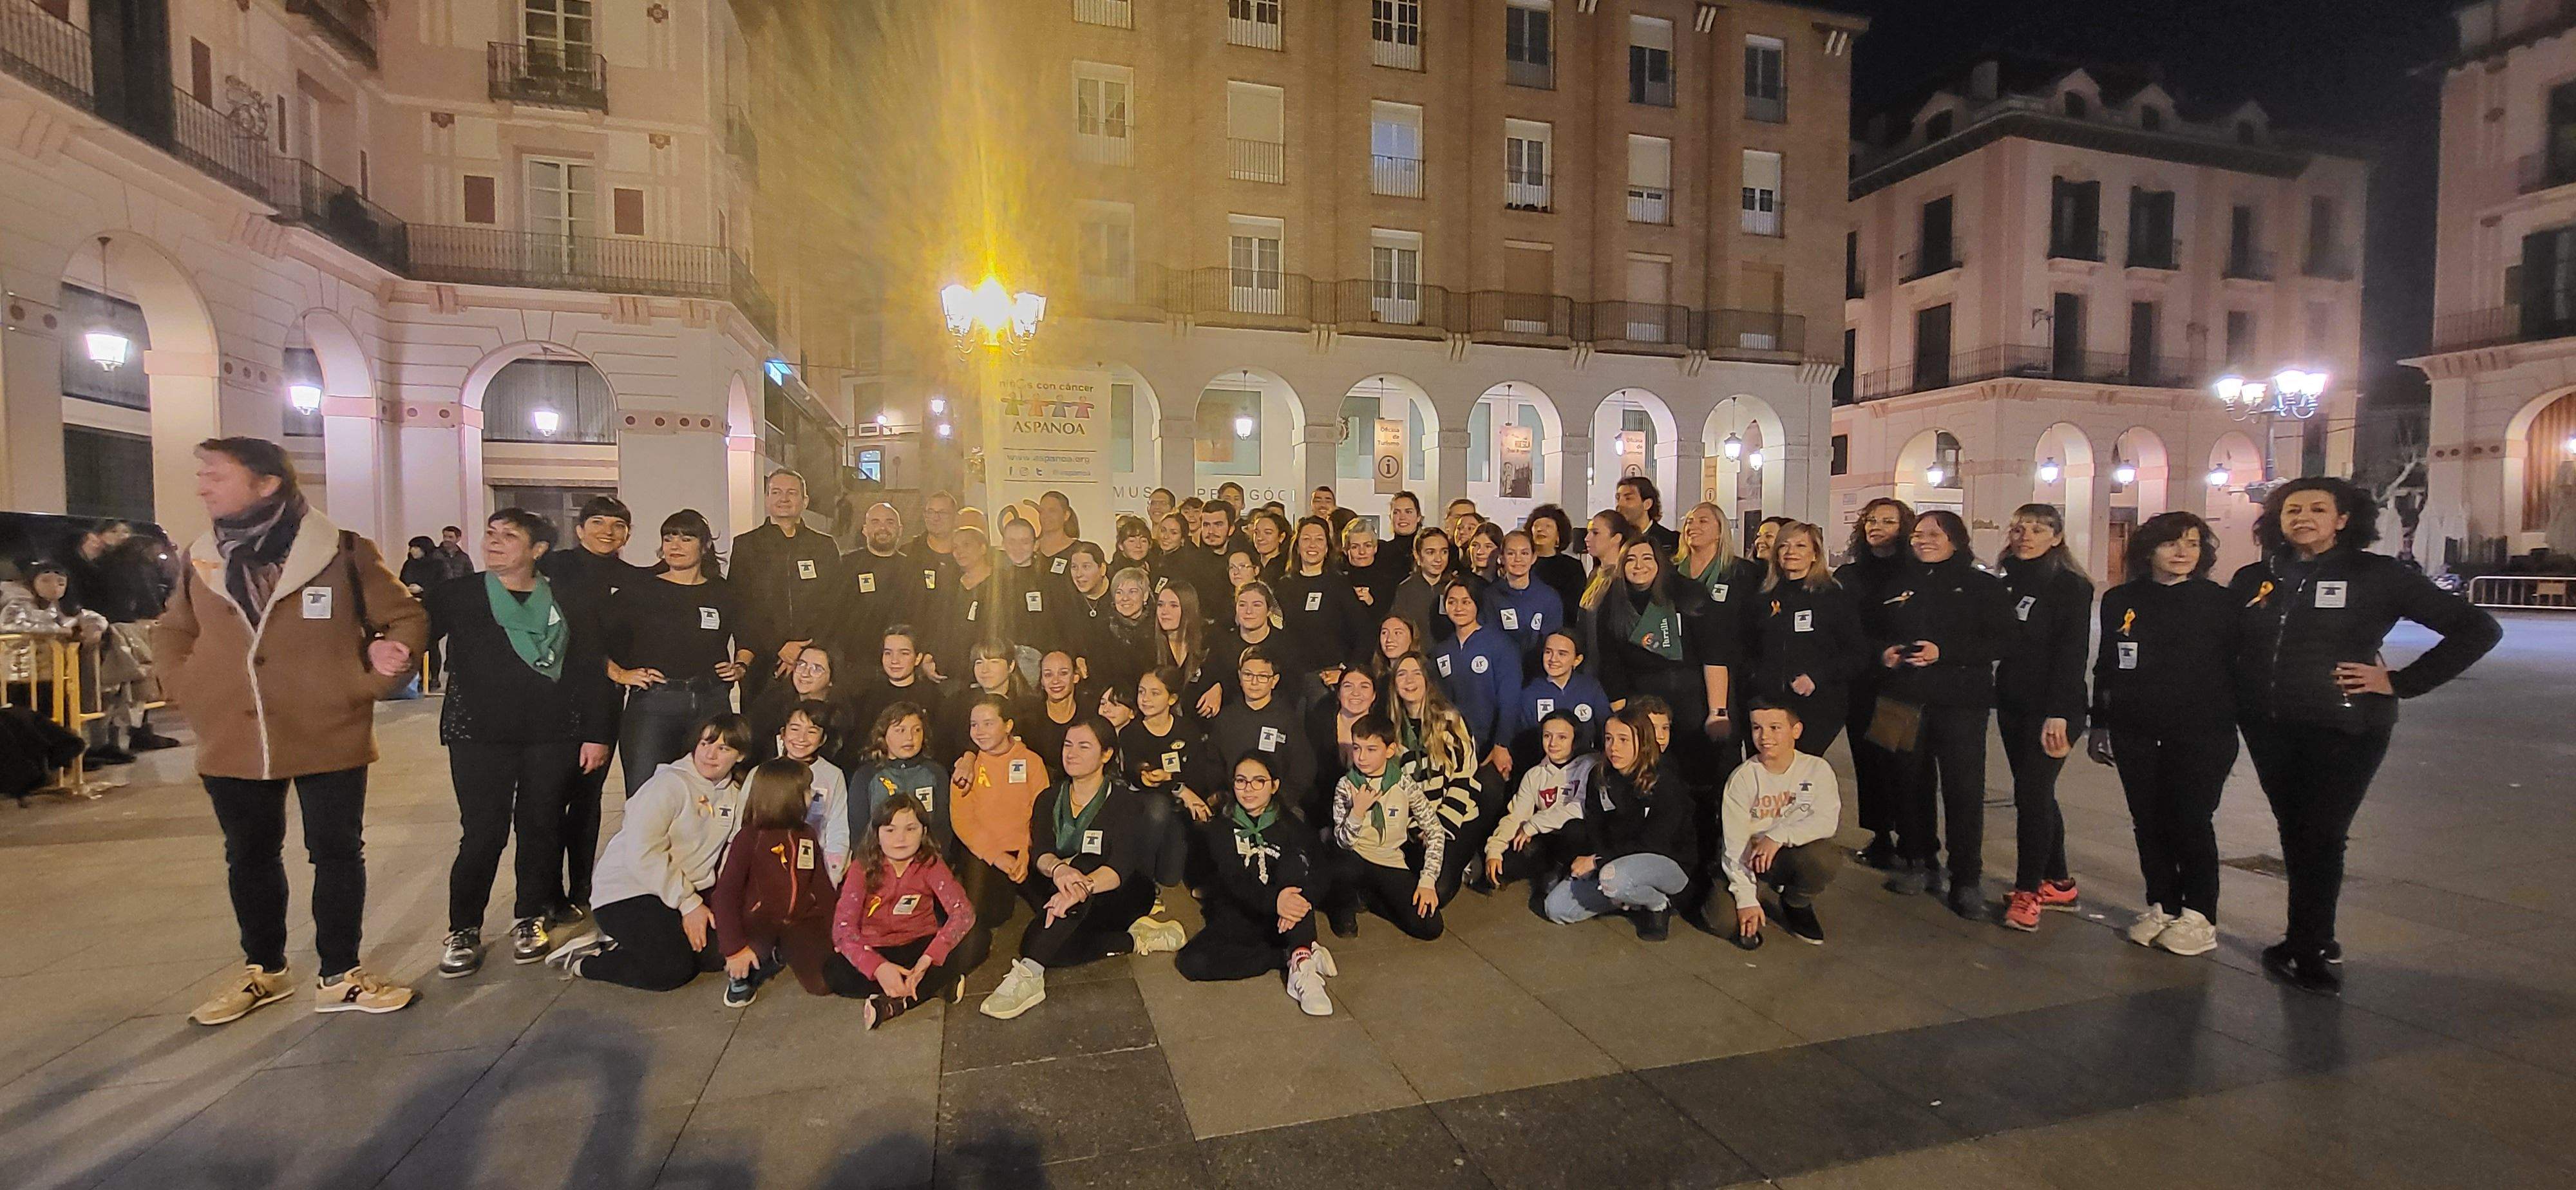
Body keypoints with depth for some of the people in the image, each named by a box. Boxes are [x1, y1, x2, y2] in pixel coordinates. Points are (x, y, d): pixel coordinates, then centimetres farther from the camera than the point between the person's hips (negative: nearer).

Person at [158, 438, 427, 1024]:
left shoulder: (343, 553, -9)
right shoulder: (199, 558, 4)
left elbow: (407, 621, -1)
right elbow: (171, 631, 20)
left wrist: (370, 680, -11)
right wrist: (184, 687, 5)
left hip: (328, 736, -4)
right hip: (233, 742, 4)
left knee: (337, 853, 6)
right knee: (249, 858, 16)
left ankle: (339, 976, 20)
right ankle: (263, 970, 34)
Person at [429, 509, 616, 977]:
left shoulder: (566, 604, 5)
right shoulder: (456, 595, 5)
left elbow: (591, 672, 5)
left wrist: (596, 734, 0)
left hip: (552, 736, 1)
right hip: (479, 735, -1)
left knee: (541, 826, 7)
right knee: (482, 832, -1)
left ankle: (530, 917, 23)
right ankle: (463, 930, 16)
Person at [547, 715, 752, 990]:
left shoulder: (735, 794, 7)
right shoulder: (669, 784, -14)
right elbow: (643, 853, -22)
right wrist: (689, 904, -21)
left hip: (690, 890, 7)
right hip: (627, 892, -7)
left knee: (724, 952, -11)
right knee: (674, 970, -21)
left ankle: (622, 941, 4)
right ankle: (578, 962, 2)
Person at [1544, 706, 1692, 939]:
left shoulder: (1665, 783, -17)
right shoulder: (1604, 781, 2)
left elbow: (1651, 845, -21)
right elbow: (1594, 828, 4)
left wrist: (1598, 861, -20)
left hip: (1670, 865, -6)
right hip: (1615, 862, 6)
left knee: (1614, 877, -39)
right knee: (1556, 907, -9)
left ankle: (1659, 904, -6)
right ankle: (1632, 898, 8)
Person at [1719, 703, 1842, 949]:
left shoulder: (1817, 769, -6)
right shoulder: (1742, 778, -11)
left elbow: (1827, 821, -18)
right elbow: (1734, 844, -13)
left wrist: (1778, 836, -30)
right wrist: (1746, 899, -19)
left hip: (1797, 853, 1)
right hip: (1752, 856, -1)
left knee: (1824, 858, -34)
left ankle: (1796, 906, 1)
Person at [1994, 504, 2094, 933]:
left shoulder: (2070, 586, -8)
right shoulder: (2007, 583, 12)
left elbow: (2071, 653, -15)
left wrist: (2058, 714, -21)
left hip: (2050, 709, -7)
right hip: (2012, 704, 7)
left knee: (2032, 794, -6)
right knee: (2034, 794, 12)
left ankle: (2028, 890, 4)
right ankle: (2058, 883, 24)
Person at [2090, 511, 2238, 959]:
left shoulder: (2222, 602, -1)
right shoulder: (2120, 601, 6)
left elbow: (2239, 667, 1)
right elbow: (2105, 667, 10)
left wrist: (2234, 722, -4)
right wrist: (2100, 724, 10)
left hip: (2201, 736, -3)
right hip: (2136, 734, 3)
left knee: (2191, 821, 1)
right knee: (2149, 822, 8)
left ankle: (2199, 915, 16)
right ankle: (2161, 906, 21)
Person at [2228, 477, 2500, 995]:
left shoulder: (2377, 575, -4)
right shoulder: (2253, 578, 5)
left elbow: (2477, 629, -3)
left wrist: (2400, 682, -9)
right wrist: (2228, 703, 1)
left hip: (2343, 729, -3)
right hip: (2267, 728, 4)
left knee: (2321, 836, -1)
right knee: (2294, 834, 12)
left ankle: (2305, 949, 11)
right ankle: (2315, 937, 27)